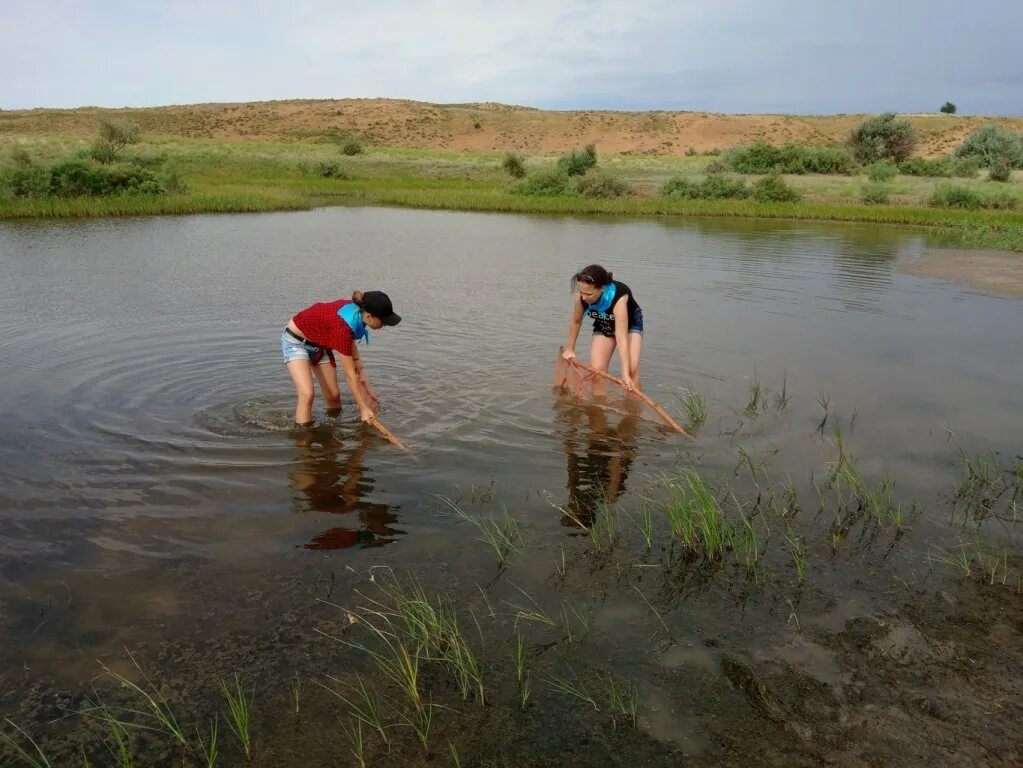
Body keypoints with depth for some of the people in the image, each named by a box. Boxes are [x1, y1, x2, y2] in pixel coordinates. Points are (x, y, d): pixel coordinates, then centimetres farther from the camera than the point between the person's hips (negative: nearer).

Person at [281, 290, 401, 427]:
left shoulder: (356, 309, -17)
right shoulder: (342, 326, -38)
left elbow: (350, 342, 1)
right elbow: (350, 374, -30)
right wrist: (363, 408, -23)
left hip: (319, 343, 8)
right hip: (296, 341, -8)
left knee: (333, 395, 5)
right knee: (307, 394, -24)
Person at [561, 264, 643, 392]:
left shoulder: (618, 297, -42)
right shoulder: (581, 296, -30)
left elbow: (621, 338, -46)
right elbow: (575, 322, -9)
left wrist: (626, 374, -48)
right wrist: (570, 349, 2)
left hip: (630, 323, -4)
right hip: (603, 326, 4)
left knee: (632, 367, -21)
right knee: (597, 369, -8)